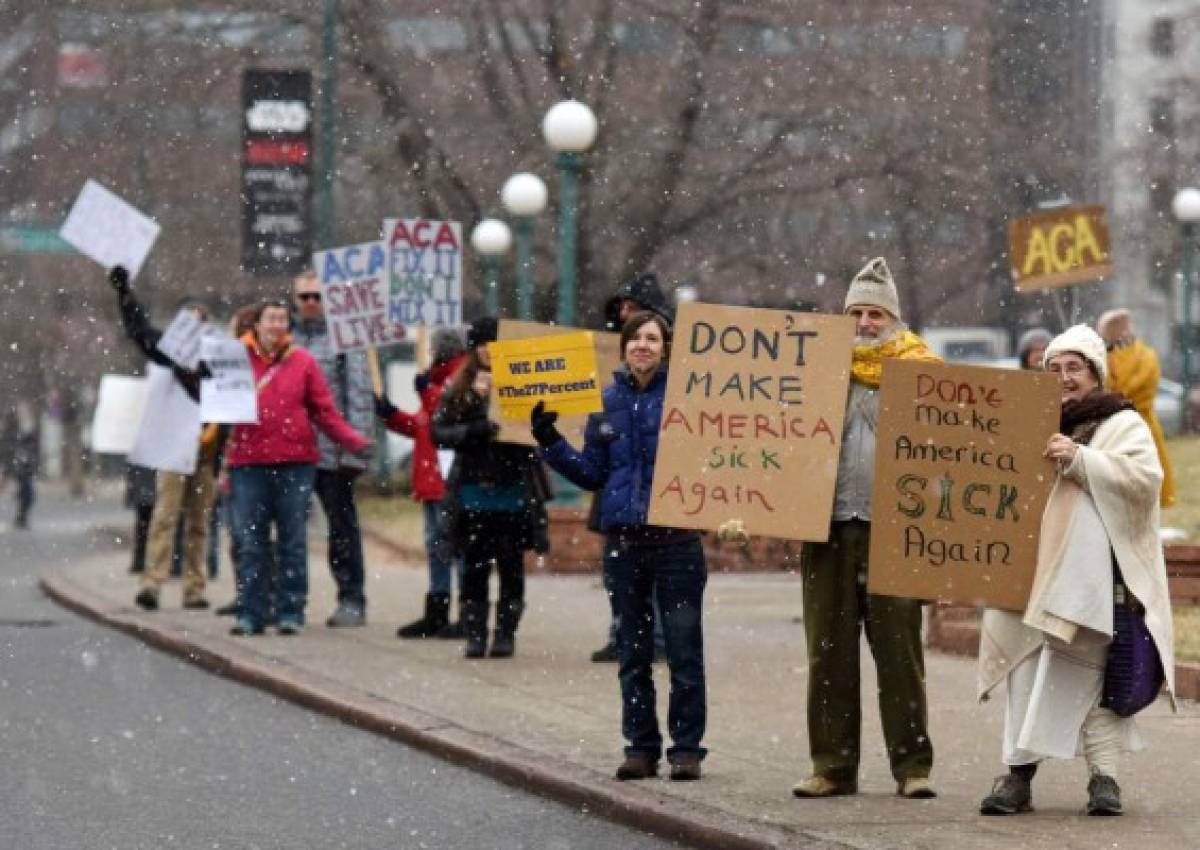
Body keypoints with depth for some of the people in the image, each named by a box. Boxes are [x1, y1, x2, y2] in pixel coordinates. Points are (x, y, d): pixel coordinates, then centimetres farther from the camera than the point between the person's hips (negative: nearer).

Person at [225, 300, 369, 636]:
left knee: (292, 541, 3)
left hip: (295, 463, 0)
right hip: (248, 462, 0)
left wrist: (354, 441, -7)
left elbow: (325, 411, 4)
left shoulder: (302, 362, 6)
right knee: (250, 542, 2)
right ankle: (250, 614, 6)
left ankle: (291, 612, 8)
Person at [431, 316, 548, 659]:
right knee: (474, 566, 4)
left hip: (513, 490, -1)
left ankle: (506, 633, 10)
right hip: (472, 488, 2)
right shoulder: (459, 389, 7)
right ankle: (475, 634, 9)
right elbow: (439, 432, -1)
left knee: (510, 566, 3)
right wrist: (474, 431, -16)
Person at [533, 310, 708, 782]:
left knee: (684, 649, -3)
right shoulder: (608, 402, 10)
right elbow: (593, 473, 14)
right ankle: (641, 747, 17)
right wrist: (550, 443, 5)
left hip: (676, 539, -4)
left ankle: (687, 748, 4)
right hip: (622, 542, 4)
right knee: (633, 653, 9)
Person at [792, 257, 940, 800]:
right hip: (829, 526, 3)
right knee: (829, 652, 5)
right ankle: (833, 766, 11)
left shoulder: (918, 367, 7)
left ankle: (912, 766, 2)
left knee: (899, 653, -2)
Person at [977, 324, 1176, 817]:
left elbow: (1146, 477, -10)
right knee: (1026, 670, -2)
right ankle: (1018, 774, -3)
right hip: (1029, 568, 5)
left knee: (1084, 672, -8)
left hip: (1087, 571, -4)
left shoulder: (1123, 425, 7)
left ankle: (1103, 776, -4)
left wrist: (1079, 459, -16)